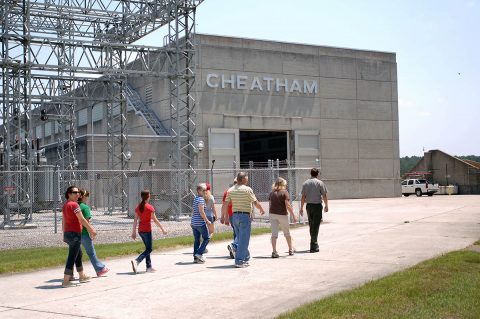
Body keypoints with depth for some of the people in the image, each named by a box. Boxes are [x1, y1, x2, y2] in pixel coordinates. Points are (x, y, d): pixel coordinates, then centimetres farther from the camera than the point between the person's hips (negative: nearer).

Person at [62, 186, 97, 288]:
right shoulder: (74, 205, -15)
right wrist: (92, 230, -8)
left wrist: (64, 234, 21)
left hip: (67, 233, 10)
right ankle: (65, 281, -5)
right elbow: (82, 220, -16)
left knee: (79, 254, 23)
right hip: (75, 234, -10)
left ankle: (82, 276, 36)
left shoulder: (65, 205, 12)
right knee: (72, 257, -6)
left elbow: (63, 221, 16)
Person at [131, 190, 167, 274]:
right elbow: (155, 220, -10)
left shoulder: (138, 207, 5)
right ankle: (136, 261, -21)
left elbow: (135, 220, 6)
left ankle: (149, 267, 18)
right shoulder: (150, 207, -12)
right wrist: (162, 229, -1)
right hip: (147, 230, -7)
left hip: (140, 230, 7)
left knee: (148, 248, 17)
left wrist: (134, 232, 9)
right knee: (148, 249, -1)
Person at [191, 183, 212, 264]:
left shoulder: (195, 198, 15)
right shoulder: (201, 199, -13)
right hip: (200, 223, -8)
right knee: (206, 238, 3)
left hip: (194, 223, 8)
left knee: (196, 240, 11)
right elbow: (201, 212, -19)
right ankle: (199, 253, -6)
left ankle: (195, 258, 11)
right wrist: (207, 221, -11)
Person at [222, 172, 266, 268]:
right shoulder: (247, 189, -10)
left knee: (240, 239, 17)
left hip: (235, 216, 6)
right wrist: (262, 210, 13)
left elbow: (225, 204, 3)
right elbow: (256, 203, -5)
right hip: (245, 216, -6)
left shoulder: (231, 190, 5)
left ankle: (246, 258, 29)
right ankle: (239, 261, -5)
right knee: (243, 240, -3)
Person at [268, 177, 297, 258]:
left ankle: (274, 251, -9)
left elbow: (270, 204, 9)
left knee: (274, 233, 1)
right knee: (287, 233, 14)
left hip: (272, 214, 3)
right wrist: (293, 215, -9)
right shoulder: (284, 192, -7)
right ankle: (290, 250, 28)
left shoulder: (272, 193, 7)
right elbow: (288, 205, -13)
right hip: (282, 215, -3)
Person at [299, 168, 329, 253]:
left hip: (309, 206, 4)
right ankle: (313, 246, -5)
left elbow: (303, 197, 5)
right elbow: (324, 196, -5)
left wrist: (301, 208, 11)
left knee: (311, 225, 16)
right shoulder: (320, 183, -5)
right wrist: (326, 206, 7)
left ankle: (314, 243, 25)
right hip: (317, 205, -4)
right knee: (316, 226, -2)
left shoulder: (305, 183, 6)